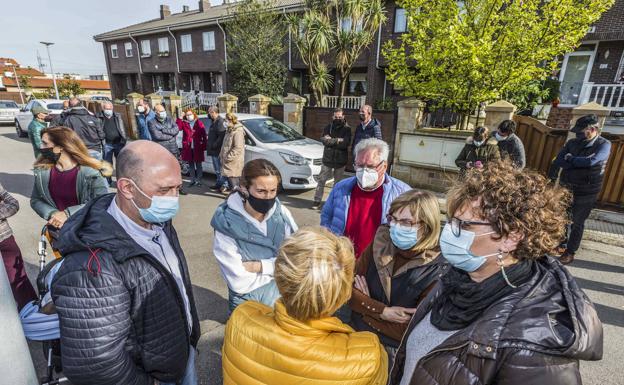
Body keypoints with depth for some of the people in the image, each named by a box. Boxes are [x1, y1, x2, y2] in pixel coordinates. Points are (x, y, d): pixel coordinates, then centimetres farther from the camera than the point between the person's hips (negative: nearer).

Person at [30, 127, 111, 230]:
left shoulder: (92, 172, -14)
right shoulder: (41, 170, 2)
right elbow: (35, 200, 10)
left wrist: (68, 214, -20)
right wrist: (51, 213, -10)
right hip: (57, 229, 3)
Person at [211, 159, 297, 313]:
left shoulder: (282, 213, -15)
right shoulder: (226, 225, -25)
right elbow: (240, 283, -25)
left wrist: (260, 266, -22)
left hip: (284, 296, 4)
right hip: (248, 305, -4)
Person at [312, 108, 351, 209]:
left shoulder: (347, 128, -3)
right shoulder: (328, 127, 3)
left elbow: (346, 143, -18)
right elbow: (324, 140, -12)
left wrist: (331, 140, -16)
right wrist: (337, 140, -16)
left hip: (340, 160, -1)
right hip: (327, 159, 2)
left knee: (337, 182, 11)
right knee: (321, 180, 3)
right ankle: (317, 201, 13)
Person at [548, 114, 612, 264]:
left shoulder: (604, 144, -10)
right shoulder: (572, 143, 0)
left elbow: (591, 162, -27)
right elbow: (558, 162, -9)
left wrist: (570, 159, -14)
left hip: (586, 193, -3)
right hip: (565, 189, 4)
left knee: (577, 223, 8)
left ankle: (570, 252, 21)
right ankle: (562, 244, 32)